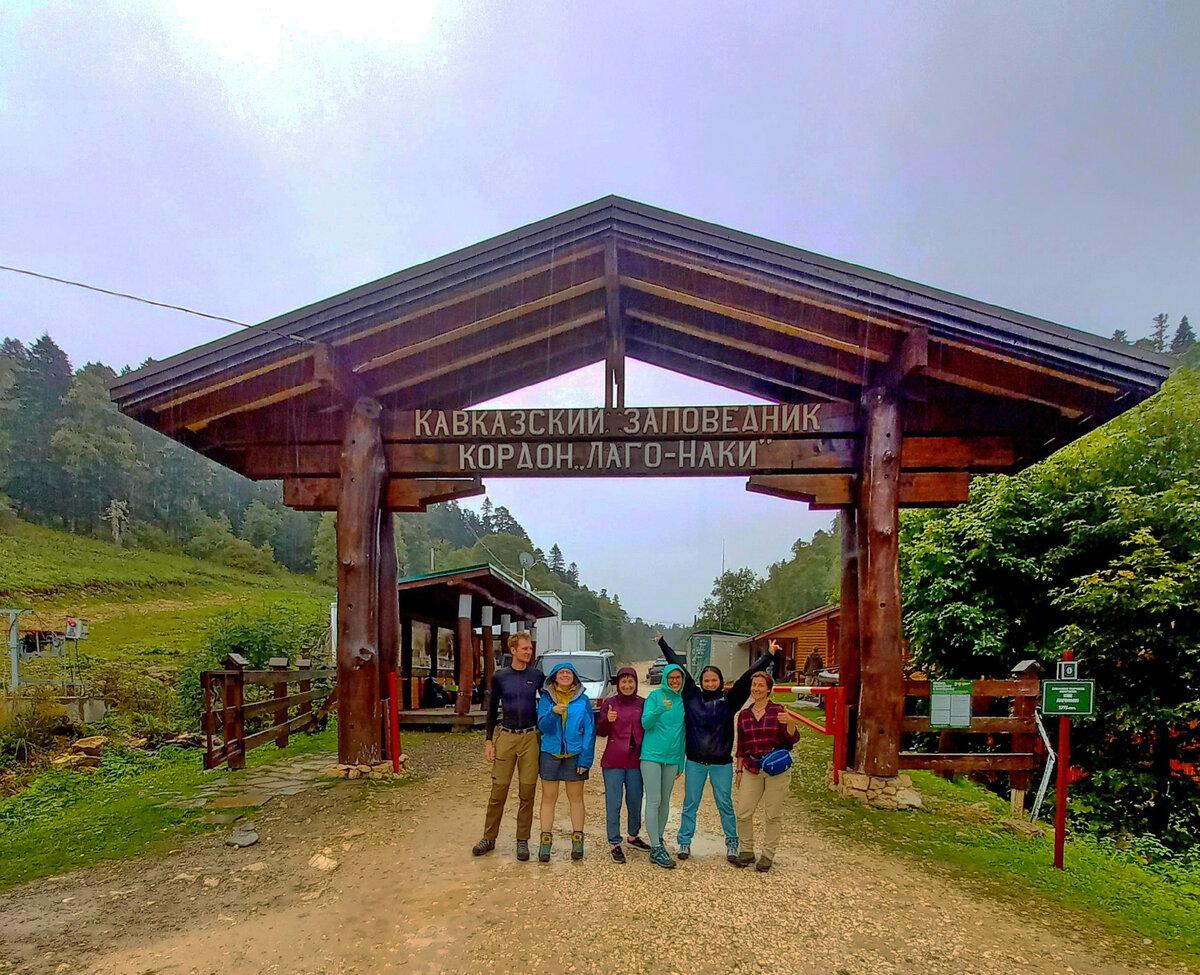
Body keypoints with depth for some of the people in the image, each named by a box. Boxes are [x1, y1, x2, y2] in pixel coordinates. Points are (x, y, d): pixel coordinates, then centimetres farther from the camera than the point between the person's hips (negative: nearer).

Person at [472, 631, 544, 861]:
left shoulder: (537, 676, 3)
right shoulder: (499, 677, 2)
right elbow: (492, 710, 7)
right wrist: (489, 741, 2)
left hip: (531, 738, 0)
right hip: (505, 736, 0)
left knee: (527, 792, 4)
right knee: (498, 790, 1)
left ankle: (522, 841, 15)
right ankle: (489, 838, 15)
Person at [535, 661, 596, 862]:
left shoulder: (583, 700, 0)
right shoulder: (546, 699, 3)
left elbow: (589, 731, -1)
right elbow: (542, 726, -7)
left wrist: (586, 759, -8)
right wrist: (553, 713, -27)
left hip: (575, 755, 0)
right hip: (550, 754, 1)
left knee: (576, 798, 8)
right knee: (548, 798, 5)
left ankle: (577, 840, 16)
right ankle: (546, 841, 12)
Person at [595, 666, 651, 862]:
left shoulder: (643, 704, 3)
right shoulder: (609, 703, -2)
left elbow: (649, 729, 11)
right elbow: (600, 732, 0)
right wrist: (607, 720, -20)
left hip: (636, 761, 2)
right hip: (613, 761, -2)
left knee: (635, 801, 14)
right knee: (614, 803, 1)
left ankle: (633, 836, 34)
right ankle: (614, 843, 11)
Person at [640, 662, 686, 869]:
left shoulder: (683, 701, 7)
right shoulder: (655, 696, -6)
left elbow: (683, 732, 14)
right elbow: (645, 723, -14)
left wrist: (681, 763, 16)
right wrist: (660, 709, -33)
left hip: (672, 758, 5)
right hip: (652, 755, -5)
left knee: (665, 802, 13)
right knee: (654, 802, -6)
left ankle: (658, 840, 27)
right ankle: (656, 850, -2)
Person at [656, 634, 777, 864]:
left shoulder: (729, 700, -3)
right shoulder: (692, 696, -1)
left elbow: (748, 677, -8)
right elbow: (678, 667, 1)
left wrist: (767, 655, -13)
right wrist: (662, 643, 5)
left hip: (722, 763, -1)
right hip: (695, 762, 1)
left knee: (725, 805, 9)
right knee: (690, 804, 10)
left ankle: (732, 844, 24)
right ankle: (685, 842, 22)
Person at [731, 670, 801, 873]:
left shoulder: (777, 711, -4)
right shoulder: (744, 715, 6)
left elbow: (793, 739, -12)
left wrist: (790, 723, -31)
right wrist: (739, 770, 11)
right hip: (752, 770, 3)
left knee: (773, 815, 5)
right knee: (743, 813, 0)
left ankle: (767, 855, 19)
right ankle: (746, 851, 18)